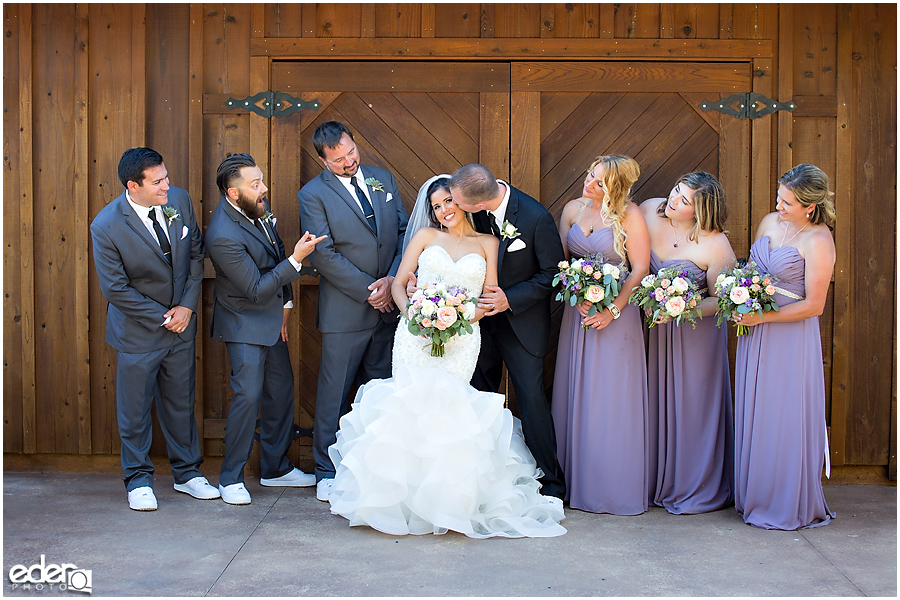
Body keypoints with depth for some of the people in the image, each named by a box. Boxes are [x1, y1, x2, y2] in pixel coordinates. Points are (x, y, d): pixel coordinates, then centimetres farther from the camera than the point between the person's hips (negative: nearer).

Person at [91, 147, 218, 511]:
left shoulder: (179, 200, -8)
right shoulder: (106, 227, -22)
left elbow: (196, 253, 3)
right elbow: (114, 289, -16)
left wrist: (187, 306, -6)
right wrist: (163, 318, -13)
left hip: (181, 322, 4)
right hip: (138, 330, -4)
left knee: (181, 402, 16)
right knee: (135, 409, 8)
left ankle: (187, 473, 31)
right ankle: (139, 480, 26)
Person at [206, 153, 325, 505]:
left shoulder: (257, 206, -4)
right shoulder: (224, 236, -30)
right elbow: (257, 290, -25)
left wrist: (285, 303, 9)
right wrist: (296, 260, -29)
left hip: (272, 317, 9)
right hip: (244, 324, -9)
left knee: (281, 390, 14)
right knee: (248, 396, -9)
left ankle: (276, 468, 28)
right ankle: (231, 479, 8)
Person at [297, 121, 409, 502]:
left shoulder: (383, 179, 9)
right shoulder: (313, 195, -6)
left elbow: (404, 231, 8)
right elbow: (324, 256, -11)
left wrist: (392, 279, -7)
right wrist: (369, 290, -12)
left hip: (388, 305, 4)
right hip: (345, 311, -4)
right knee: (334, 392, 3)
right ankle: (328, 470, 15)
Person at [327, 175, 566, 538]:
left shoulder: (487, 243, 14)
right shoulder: (425, 236, 16)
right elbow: (399, 283, 10)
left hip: (461, 340, -1)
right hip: (416, 334, 1)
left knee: (445, 408, -15)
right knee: (411, 403, -15)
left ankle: (442, 499, -3)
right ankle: (406, 496, -4)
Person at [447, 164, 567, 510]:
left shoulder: (535, 218, -22)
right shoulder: (473, 214, -9)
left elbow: (552, 272, -11)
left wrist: (510, 299, -17)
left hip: (521, 322, -4)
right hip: (482, 316, 4)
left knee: (532, 400, -4)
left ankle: (551, 486, 8)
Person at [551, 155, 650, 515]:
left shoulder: (630, 215, -8)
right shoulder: (572, 210, 6)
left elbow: (640, 269, -9)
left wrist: (613, 310, -16)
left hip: (616, 313, -4)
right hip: (578, 309, 5)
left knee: (611, 398, -1)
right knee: (576, 394, 7)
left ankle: (613, 486, 10)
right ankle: (577, 481, 17)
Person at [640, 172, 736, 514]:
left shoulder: (716, 245, -22)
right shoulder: (649, 211, -8)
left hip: (695, 331, -4)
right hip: (656, 323, 5)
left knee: (693, 404, 4)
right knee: (658, 400, 12)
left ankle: (697, 489, 21)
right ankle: (660, 482, 27)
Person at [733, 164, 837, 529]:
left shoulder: (818, 242, -15)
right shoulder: (770, 222, 6)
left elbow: (814, 305, -16)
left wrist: (762, 317, -18)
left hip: (791, 339, -7)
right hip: (756, 335, 7)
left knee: (786, 421, 1)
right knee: (754, 416, 12)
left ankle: (791, 507, 15)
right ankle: (755, 498, 25)